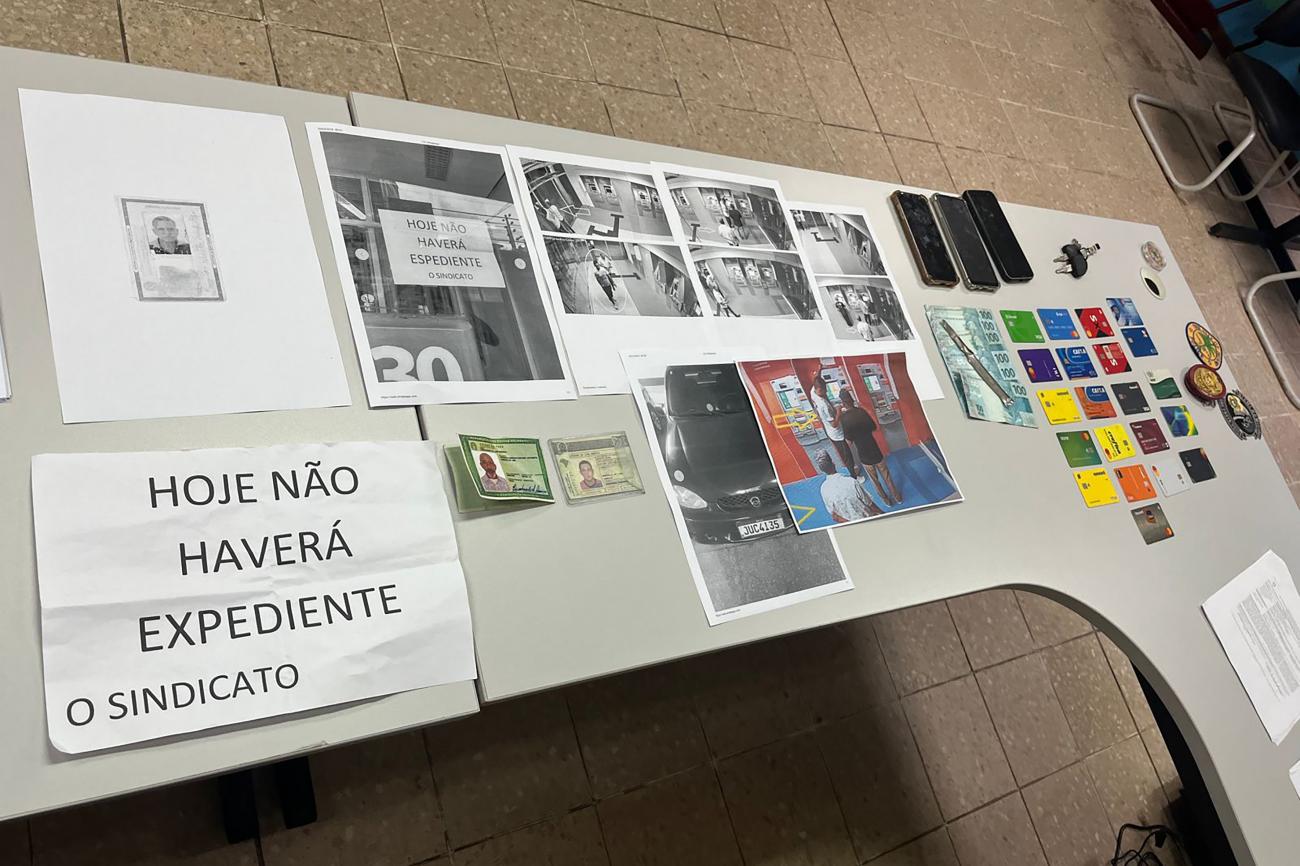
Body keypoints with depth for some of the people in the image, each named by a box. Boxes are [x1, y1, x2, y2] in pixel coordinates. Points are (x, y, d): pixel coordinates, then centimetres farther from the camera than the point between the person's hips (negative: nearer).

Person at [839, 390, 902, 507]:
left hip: (864, 456, -2)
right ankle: (897, 496, 39)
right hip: (875, 452, 2)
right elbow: (874, 428, 5)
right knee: (886, 476, 24)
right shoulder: (862, 411, -13)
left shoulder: (844, 419, -21)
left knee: (875, 480, 22)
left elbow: (849, 442, -12)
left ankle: (886, 499, 38)